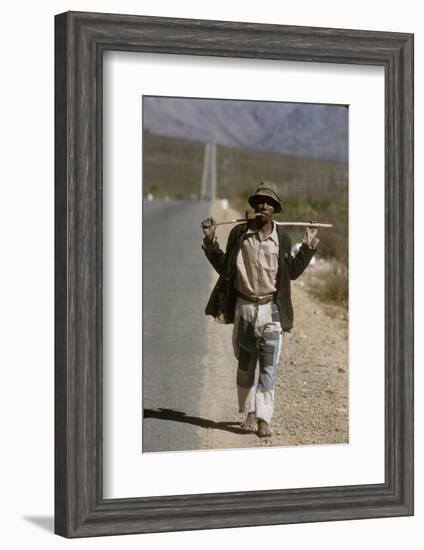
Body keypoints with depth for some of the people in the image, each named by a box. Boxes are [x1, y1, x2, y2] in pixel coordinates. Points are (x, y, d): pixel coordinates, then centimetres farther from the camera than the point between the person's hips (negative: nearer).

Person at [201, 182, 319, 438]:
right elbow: (223, 266, 7)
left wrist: (309, 246, 3)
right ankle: (250, 412, 23)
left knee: (268, 366, -7)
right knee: (245, 364, 10)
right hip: (244, 306, 1)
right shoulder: (239, 233, 0)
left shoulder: (282, 238, 1)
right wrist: (211, 240, -2)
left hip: (271, 309, -1)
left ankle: (264, 418, -8)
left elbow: (292, 272, 10)